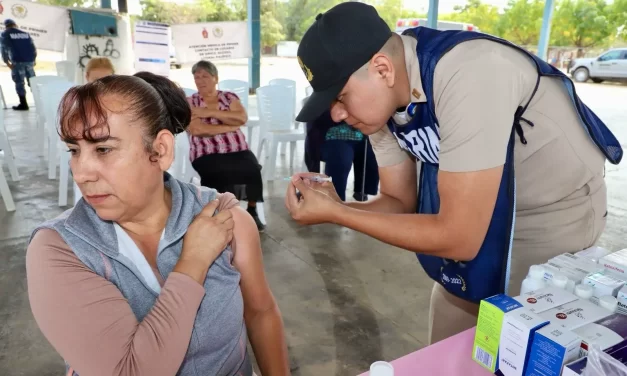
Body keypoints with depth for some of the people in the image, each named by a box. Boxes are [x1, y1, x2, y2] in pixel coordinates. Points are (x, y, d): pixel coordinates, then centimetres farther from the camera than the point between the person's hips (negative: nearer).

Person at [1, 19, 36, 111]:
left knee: (19, 82, 2)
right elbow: (33, 47, 15)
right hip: (30, 60, 4)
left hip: (17, 61, -4)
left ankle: (23, 104, 2)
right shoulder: (25, 33, 19)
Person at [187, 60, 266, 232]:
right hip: (207, 155, -2)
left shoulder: (229, 97, 14)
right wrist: (231, 126, -7)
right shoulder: (189, 103, 8)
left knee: (252, 168, -29)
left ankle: (252, 211, -7)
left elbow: (242, 118, -6)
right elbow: (197, 129, -10)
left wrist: (210, 112, -8)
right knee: (223, 172, -34)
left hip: (238, 151, 2)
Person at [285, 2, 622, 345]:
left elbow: (459, 239, -33)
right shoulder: (379, 97, -11)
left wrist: (333, 213, -29)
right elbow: (400, 201, -3)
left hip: (553, 218, -6)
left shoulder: (469, 75, -35)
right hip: (474, 213, 7)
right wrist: (334, 205, -22)